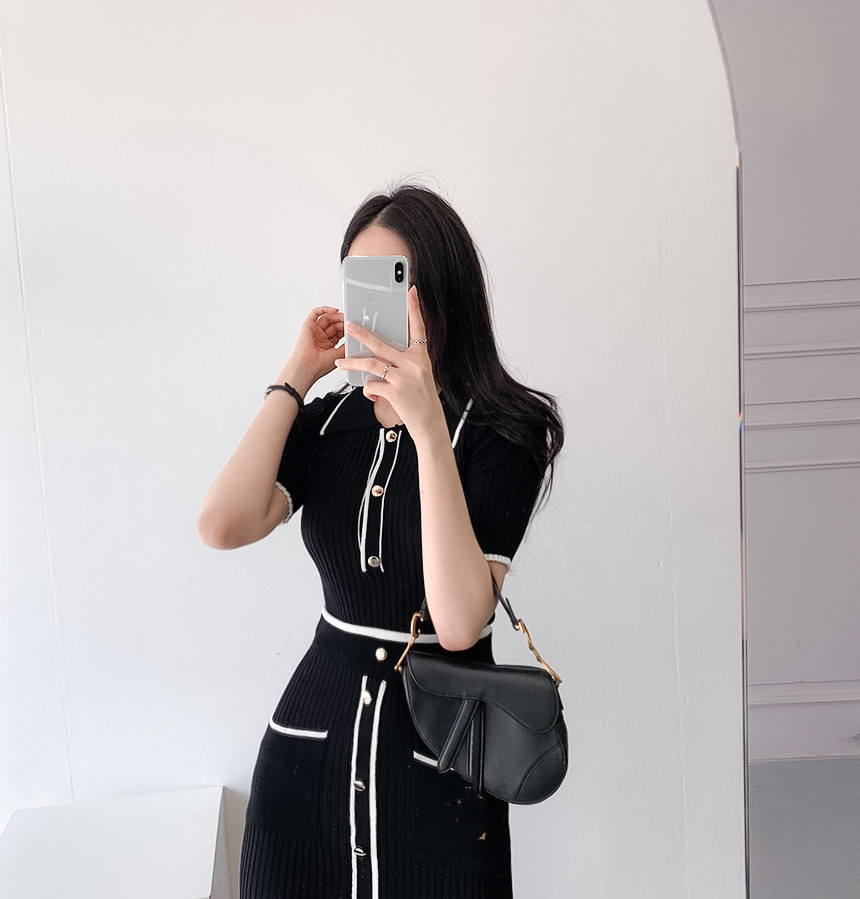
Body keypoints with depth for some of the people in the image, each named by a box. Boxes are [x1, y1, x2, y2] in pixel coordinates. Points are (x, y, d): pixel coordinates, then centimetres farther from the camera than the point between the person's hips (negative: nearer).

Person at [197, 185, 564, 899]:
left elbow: (460, 621, -25)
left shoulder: (503, 432, -12)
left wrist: (427, 424, -30)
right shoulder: (327, 423, 0)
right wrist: (295, 379, -11)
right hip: (313, 734, 4)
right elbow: (223, 527, -17)